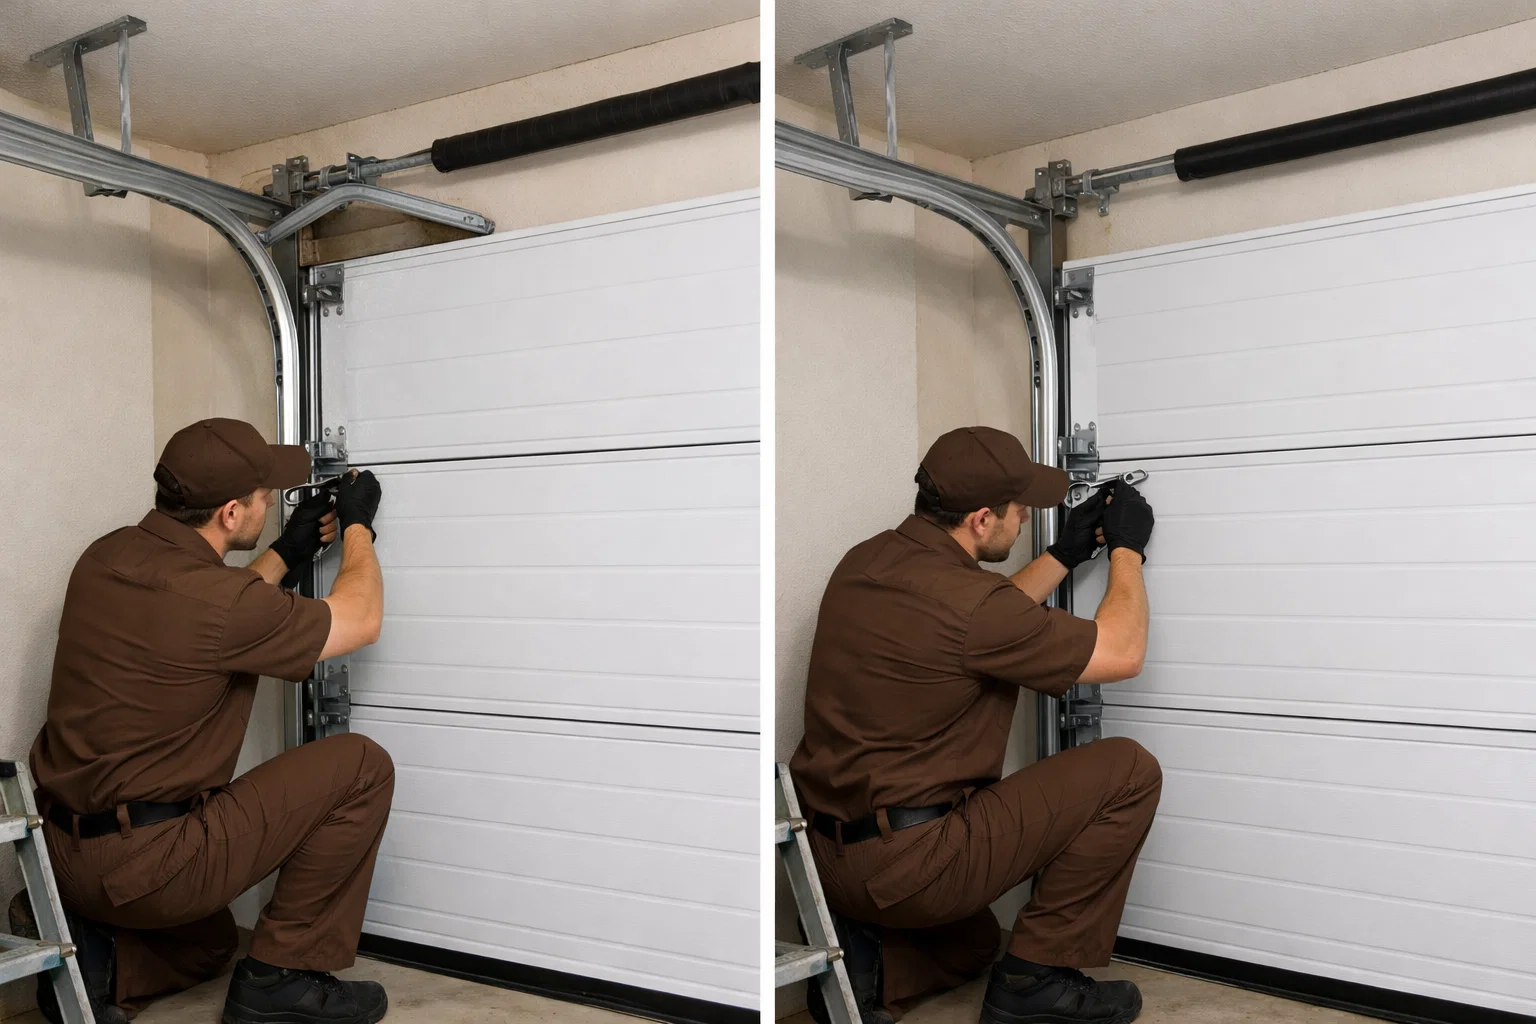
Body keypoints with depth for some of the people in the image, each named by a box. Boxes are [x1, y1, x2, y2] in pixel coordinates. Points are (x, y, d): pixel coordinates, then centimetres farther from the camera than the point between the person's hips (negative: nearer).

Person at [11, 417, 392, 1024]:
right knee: (361, 768, -4)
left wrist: (289, 553, 21)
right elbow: (361, 621, -8)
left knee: (207, 944, 35)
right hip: (141, 865, -9)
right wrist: (358, 525, 7)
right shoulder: (214, 601, -24)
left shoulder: (108, 557, 2)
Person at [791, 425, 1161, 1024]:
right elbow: (1121, 653, -10)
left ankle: (865, 964, 7)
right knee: (1129, 772, -2)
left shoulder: (866, 562, 3)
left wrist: (1067, 554, 21)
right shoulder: (963, 600, -23)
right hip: (905, 865, -9)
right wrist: (1127, 548, 4)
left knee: (972, 943, 38)